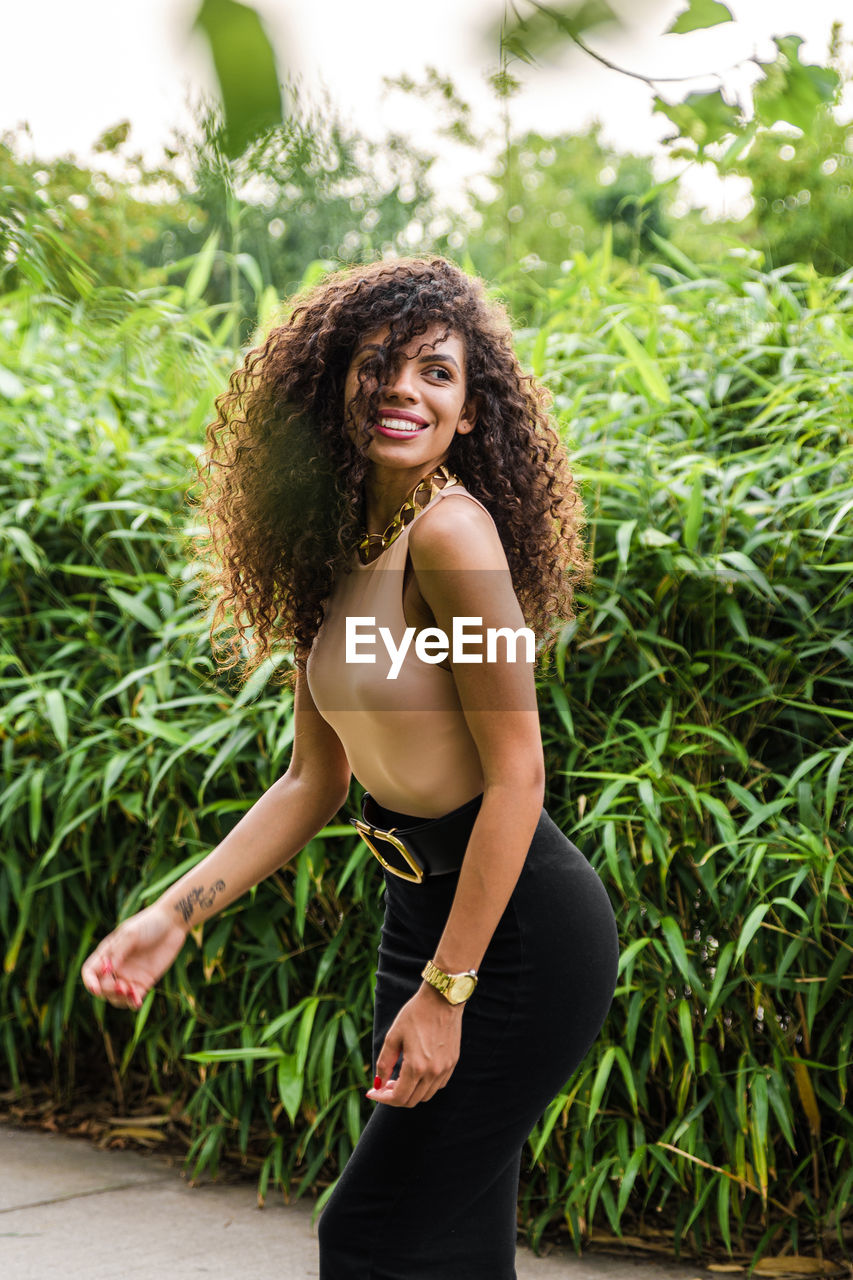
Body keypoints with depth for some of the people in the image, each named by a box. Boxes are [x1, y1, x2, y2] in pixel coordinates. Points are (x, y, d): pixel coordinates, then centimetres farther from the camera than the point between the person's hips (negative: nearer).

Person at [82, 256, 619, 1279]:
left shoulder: (450, 528, -20)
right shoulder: (335, 551, 5)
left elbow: (516, 777, -21)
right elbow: (314, 782, 11)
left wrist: (443, 990, -20)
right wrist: (175, 913, 3)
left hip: (521, 927, -8)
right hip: (422, 909, 8)